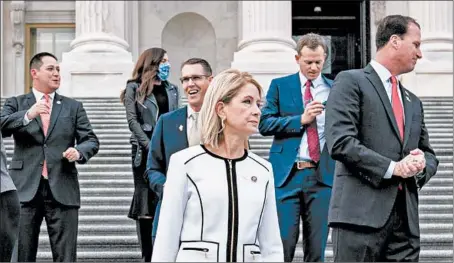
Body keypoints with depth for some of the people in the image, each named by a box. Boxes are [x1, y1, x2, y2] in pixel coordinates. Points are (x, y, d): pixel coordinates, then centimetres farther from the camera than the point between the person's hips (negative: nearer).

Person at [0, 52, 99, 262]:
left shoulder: (73, 107, 14)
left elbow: (91, 140, 9)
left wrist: (79, 151, -13)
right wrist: (28, 115, -26)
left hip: (62, 190, 1)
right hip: (25, 189, -1)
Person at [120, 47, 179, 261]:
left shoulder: (172, 89, 16)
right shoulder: (135, 87, 4)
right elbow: (132, 120, -5)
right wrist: (150, 146, -14)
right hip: (145, 151, -3)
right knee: (145, 199, -2)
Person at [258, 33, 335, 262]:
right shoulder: (280, 86, 8)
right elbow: (264, 123, -2)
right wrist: (301, 119, -11)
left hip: (322, 175, 1)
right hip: (287, 174, -1)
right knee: (283, 243, -4)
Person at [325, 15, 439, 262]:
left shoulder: (412, 102, 24)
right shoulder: (351, 81, 1)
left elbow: (429, 154, 26)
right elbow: (340, 142, -11)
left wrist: (422, 165, 1)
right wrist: (392, 167, -12)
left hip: (406, 217, 7)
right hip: (361, 212, -7)